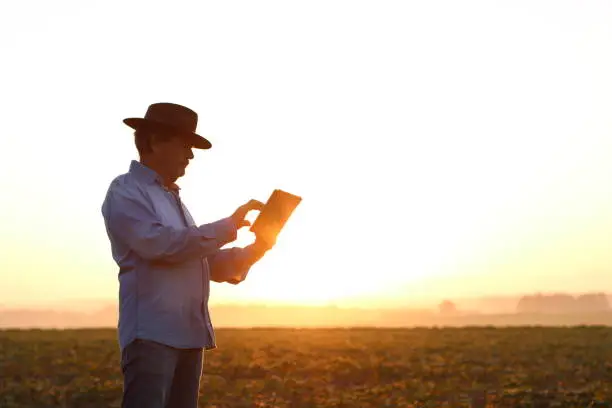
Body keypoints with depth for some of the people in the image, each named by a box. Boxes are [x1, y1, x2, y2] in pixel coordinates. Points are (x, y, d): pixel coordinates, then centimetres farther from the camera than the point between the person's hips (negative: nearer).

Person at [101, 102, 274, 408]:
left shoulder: (173, 199, 24)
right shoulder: (126, 191, -1)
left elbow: (207, 264, 23)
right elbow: (160, 244, -17)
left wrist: (254, 251, 6)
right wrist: (228, 226, -11)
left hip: (189, 334, 8)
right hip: (151, 334, -8)